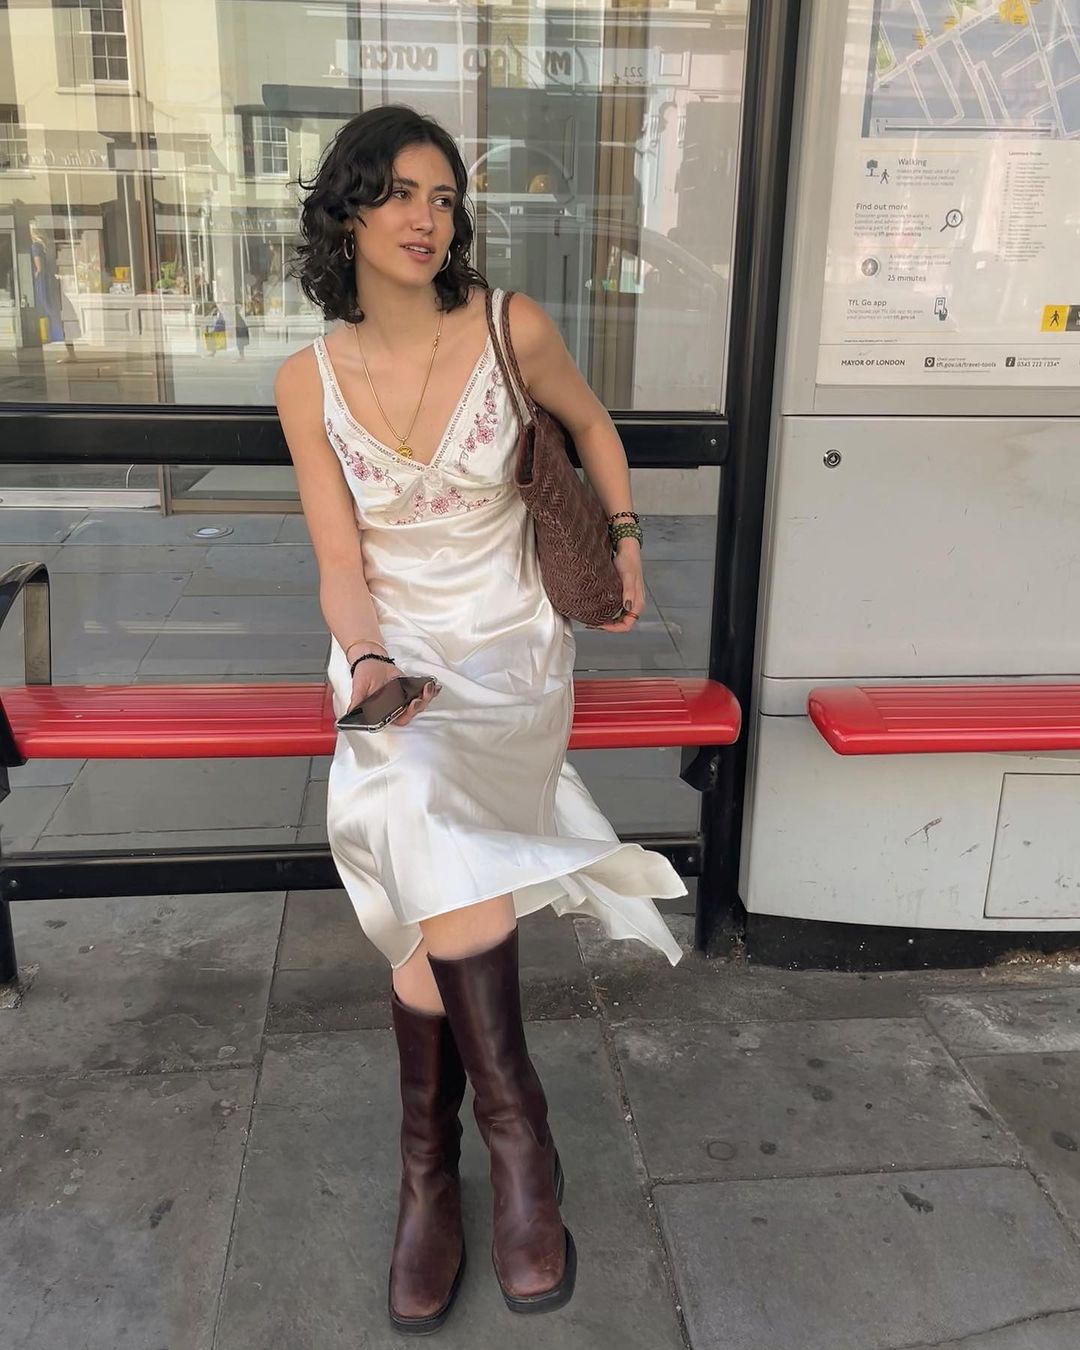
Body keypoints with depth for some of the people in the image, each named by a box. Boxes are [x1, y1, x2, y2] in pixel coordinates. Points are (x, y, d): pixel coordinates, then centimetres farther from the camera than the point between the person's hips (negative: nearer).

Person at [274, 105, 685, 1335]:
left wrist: (624, 538, 14)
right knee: (430, 834, -28)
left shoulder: (511, 328, -5)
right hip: (391, 653, 1)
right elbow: (341, 566, -6)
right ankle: (513, 1130, -9)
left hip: (509, 647, -1)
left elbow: (589, 422, 16)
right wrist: (370, 663, -24)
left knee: (429, 824, -28)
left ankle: (431, 1166, -12)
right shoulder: (309, 380, -2)